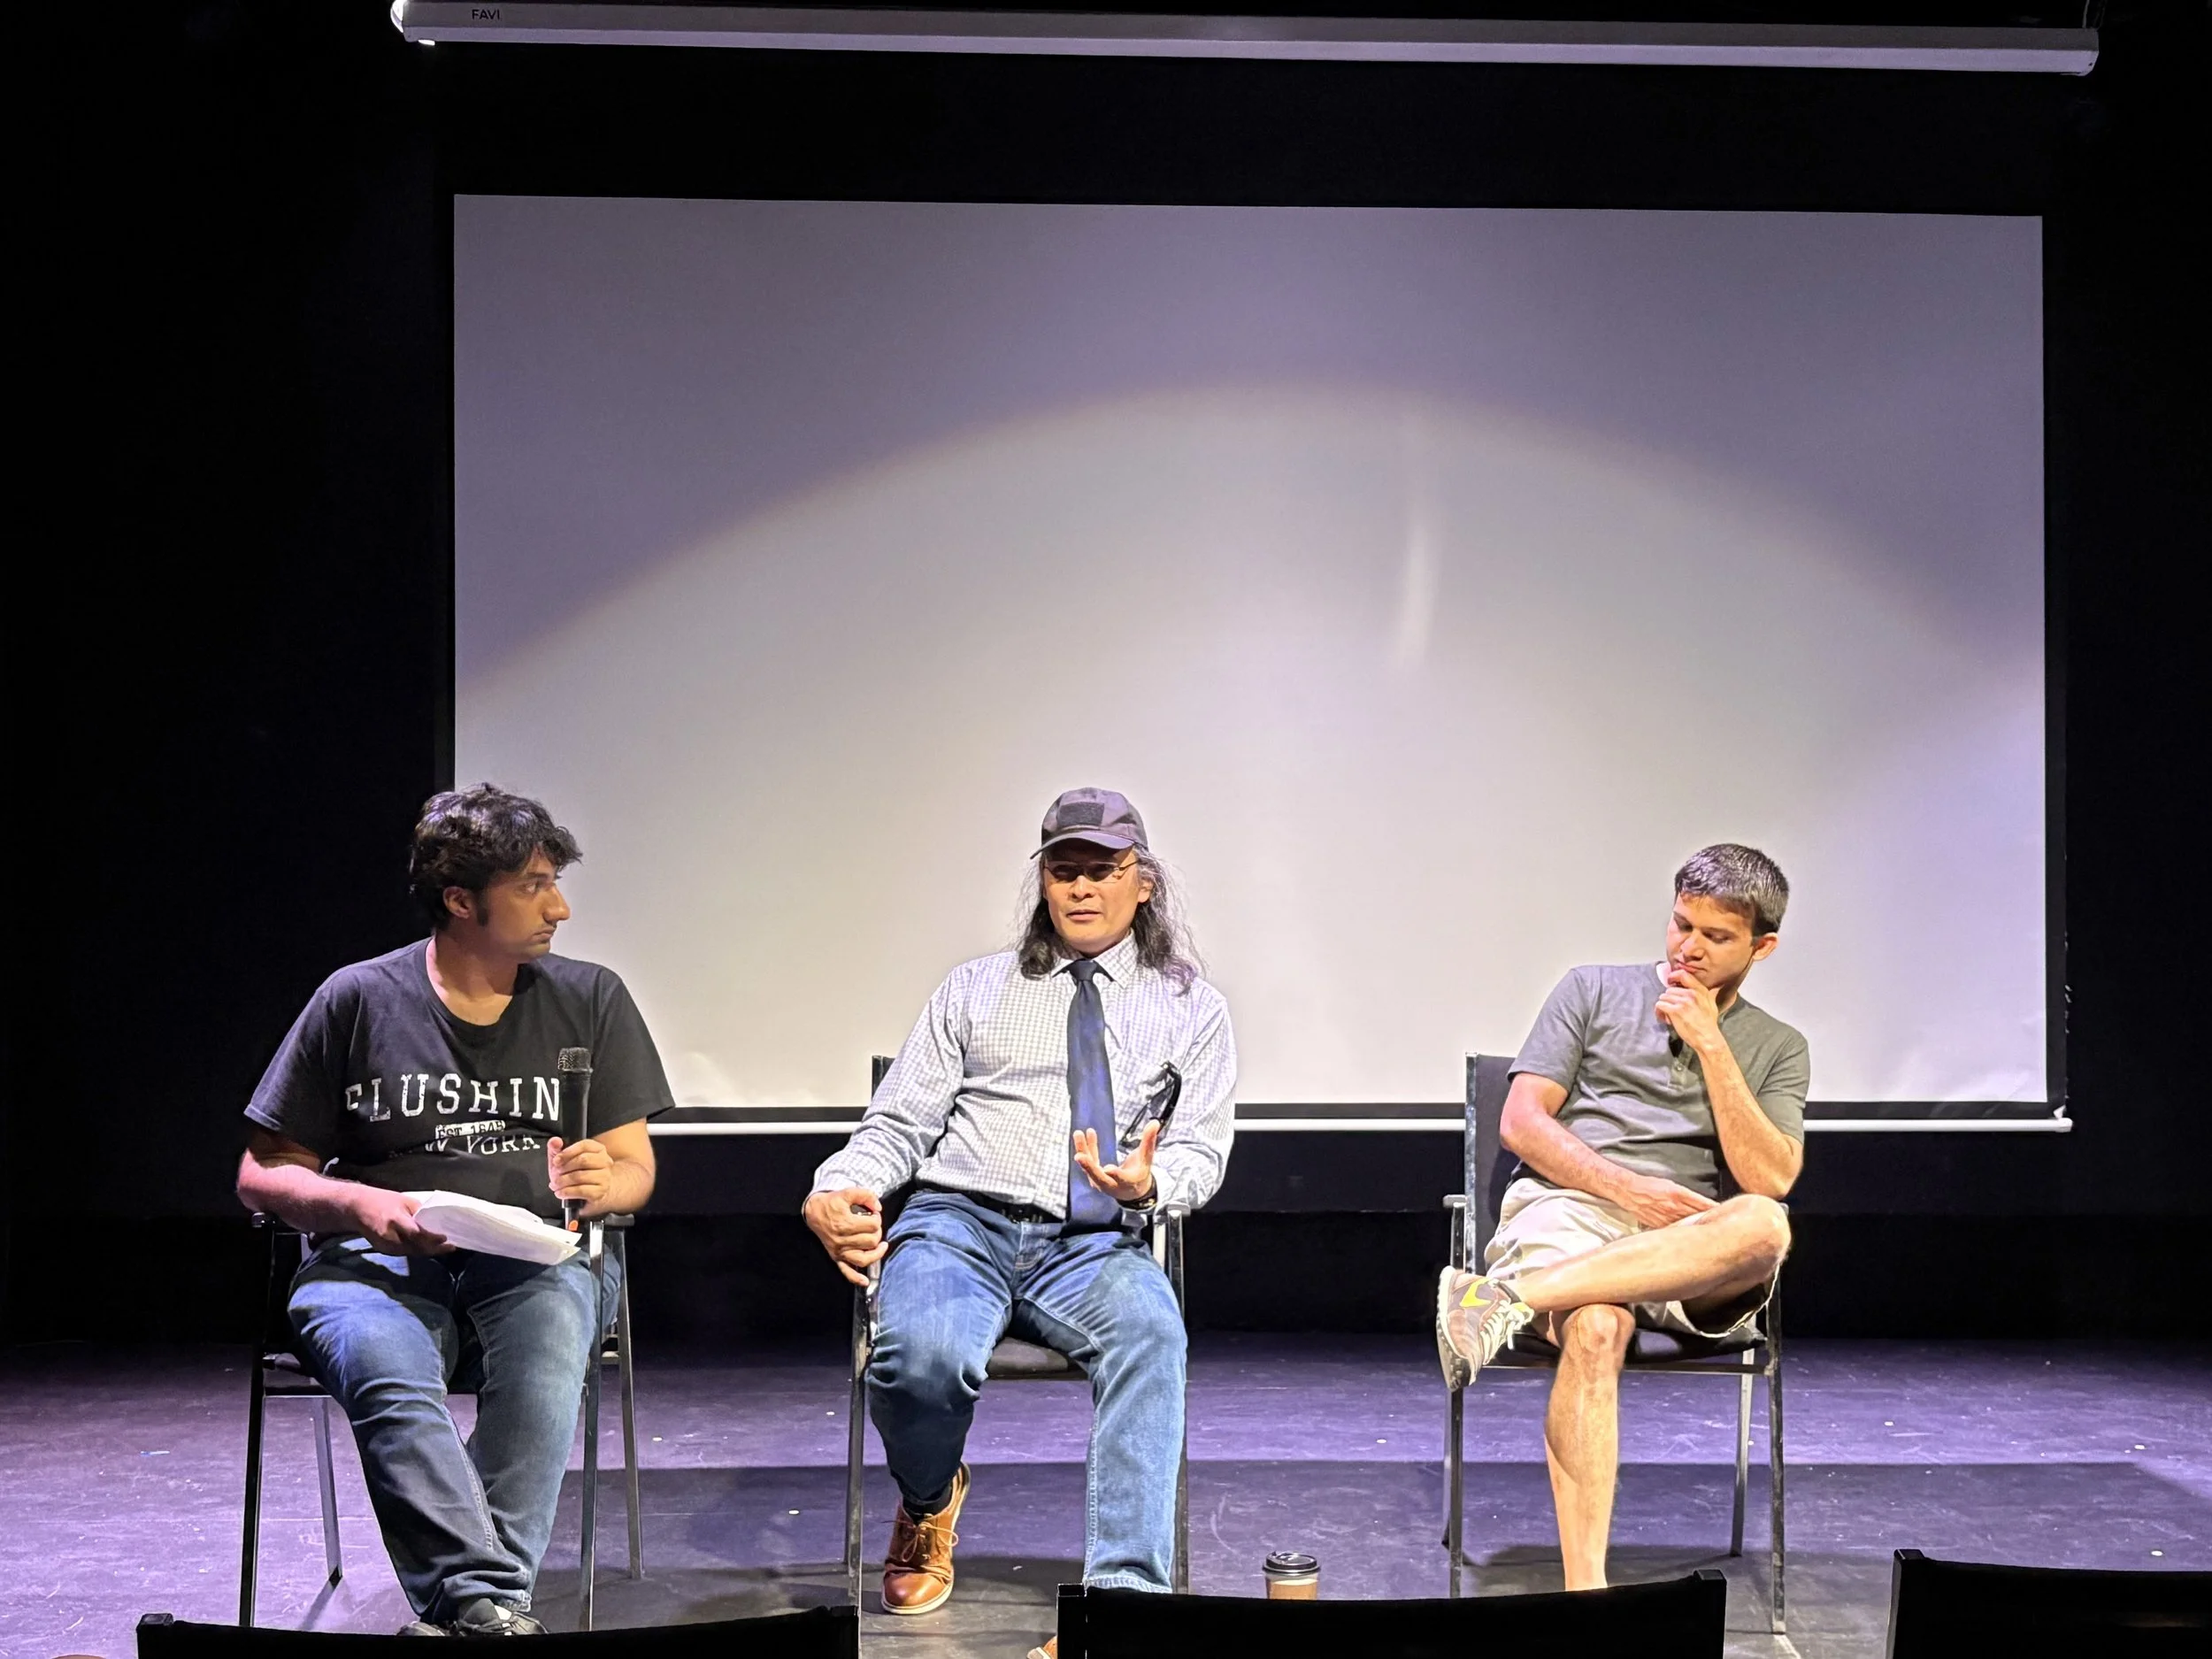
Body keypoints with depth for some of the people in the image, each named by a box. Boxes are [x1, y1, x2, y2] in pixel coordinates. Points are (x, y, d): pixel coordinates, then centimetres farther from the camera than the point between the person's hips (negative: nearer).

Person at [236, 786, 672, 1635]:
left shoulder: (589, 999, 12)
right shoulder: (357, 1000, 6)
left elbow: (636, 1168, 13)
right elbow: (263, 1175, 8)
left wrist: (599, 1185, -12)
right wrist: (363, 1205, -12)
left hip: (535, 1260, 1)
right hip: (378, 1263, -1)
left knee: (551, 1328, -36)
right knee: (385, 1369, -36)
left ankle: (472, 1603, -40)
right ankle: (487, 1606, -47)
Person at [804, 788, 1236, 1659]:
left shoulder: (1189, 1008, 16)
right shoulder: (976, 990, 18)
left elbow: (1202, 1150, 7)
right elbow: (899, 1124, 12)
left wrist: (1150, 1182, -18)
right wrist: (836, 1193, -10)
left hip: (1094, 1246, 0)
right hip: (959, 1224, 0)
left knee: (1149, 1329, -37)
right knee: (920, 1355, -33)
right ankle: (928, 1506, 4)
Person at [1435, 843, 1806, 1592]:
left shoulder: (1778, 1049, 19)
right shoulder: (1595, 991, 16)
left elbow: (1769, 1180, 1)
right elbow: (1521, 1124, 6)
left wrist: (1709, 1044, -1)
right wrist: (1630, 1190, -8)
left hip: (1689, 1257, 2)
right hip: (1568, 1206, -2)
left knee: (1763, 1227, -36)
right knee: (1595, 1329, -38)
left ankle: (1509, 1297, -39)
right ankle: (1584, 1589, -43)